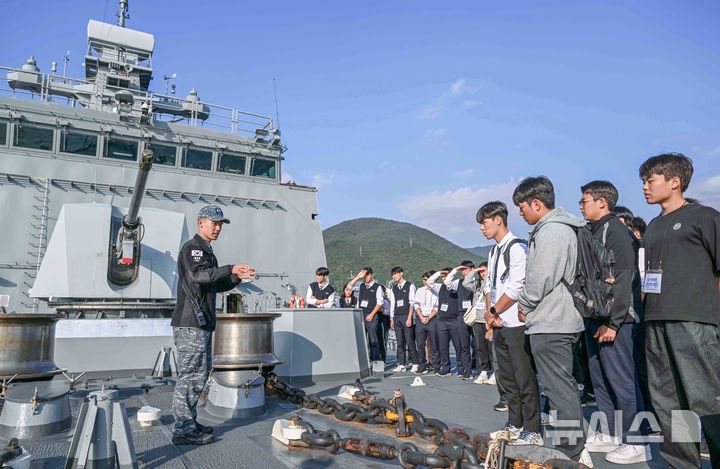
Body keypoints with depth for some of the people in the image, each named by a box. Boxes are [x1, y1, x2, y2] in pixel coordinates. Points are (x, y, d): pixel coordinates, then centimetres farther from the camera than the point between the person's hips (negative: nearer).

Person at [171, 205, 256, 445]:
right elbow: (197, 275, -26)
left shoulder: (207, 253, 22)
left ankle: (190, 423, 23)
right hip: (189, 323, -10)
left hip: (202, 323, 10)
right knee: (189, 375, -6)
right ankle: (183, 430, 1)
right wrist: (230, 269, -32)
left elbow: (217, 285, 24)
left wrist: (237, 278, 8)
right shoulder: (191, 248, -8)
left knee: (200, 373, 14)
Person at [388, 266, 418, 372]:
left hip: (406, 317, -5)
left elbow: (412, 303, -6)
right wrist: (392, 319, 11)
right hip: (396, 317, 5)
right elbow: (392, 304, 16)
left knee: (410, 341, -4)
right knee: (400, 342, 6)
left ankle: (415, 364, 5)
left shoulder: (410, 286, -1)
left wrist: (409, 318, -12)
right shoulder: (393, 288, 16)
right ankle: (401, 365, 11)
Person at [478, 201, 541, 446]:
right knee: (506, 377, 15)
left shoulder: (517, 248, -12)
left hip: (516, 324, -9)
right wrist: (489, 312, 4)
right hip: (499, 324, 9)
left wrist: (493, 311, -8)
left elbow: (516, 288, -18)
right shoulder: (494, 251, 16)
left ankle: (532, 430, 7)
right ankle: (515, 425, 26)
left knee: (524, 377, -2)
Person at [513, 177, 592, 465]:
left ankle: (573, 452, 3)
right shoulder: (561, 228, 16)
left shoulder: (551, 231, -16)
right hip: (560, 320, 11)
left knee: (559, 388, -4)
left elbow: (540, 279, -21)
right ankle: (573, 446, 28)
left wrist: (524, 306, -4)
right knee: (563, 385, 17)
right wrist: (528, 306, 12)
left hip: (549, 323, -11)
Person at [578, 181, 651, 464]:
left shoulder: (616, 231, -10)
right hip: (594, 319, 9)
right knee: (600, 380, 12)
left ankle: (635, 443, 7)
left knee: (621, 381, -3)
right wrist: (591, 319, 14)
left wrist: (613, 322, -20)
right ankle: (610, 434, 22)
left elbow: (623, 279, -17)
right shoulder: (593, 233, 17)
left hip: (613, 321, -9)